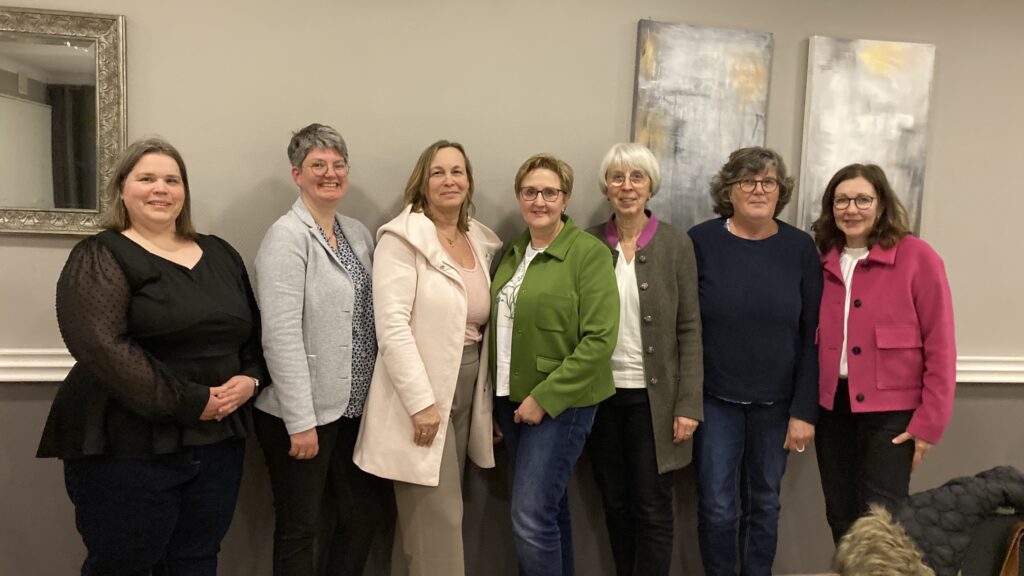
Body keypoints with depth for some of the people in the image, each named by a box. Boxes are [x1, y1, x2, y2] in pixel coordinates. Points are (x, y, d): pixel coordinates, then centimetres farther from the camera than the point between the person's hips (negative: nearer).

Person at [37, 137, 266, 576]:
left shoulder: (220, 254, 12)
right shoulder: (100, 257, -6)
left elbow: (255, 329, 16)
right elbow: (99, 344, -20)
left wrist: (251, 379, -5)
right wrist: (189, 403, -21)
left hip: (218, 442, 6)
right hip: (128, 448, -5)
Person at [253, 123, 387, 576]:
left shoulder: (359, 233, 10)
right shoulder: (287, 237, -13)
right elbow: (281, 335, -19)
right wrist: (301, 421, -21)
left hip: (352, 406, 7)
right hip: (302, 413, -7)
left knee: (366, 514, 15)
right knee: (299, 528, 9)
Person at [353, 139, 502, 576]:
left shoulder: (482, 242, 11)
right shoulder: (403, 238, -10)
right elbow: (392, 328, -18)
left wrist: (487, 398, 12)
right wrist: (422, 402, -21)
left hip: (467, 394, 7)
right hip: (422, 399, -6)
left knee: (428, 516, 16)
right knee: (439, 518, -1)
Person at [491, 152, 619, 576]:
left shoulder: (590, 252, -11)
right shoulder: (511, 253, 9)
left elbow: (599, 339, -17)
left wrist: (544, 397, -18)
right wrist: (498, 399, 9)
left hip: (560, 402, -6)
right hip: (512, 399, 6)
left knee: (531, 519, -7)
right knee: (548, 507, 17)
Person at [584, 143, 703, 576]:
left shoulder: (676, 245, -2)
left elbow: (689, 330, -4)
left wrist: (689, 403, -9)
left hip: (653, 396, -2)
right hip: (601, 394, 2)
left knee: (652, 508, 3)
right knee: (615, 504, 12)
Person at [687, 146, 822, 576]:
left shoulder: (799, 248, -2)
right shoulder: (701, 241, -6)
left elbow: (812, 336, -1)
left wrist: (805, 410, -5)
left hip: (776, 402, 2)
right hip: (715, 399, -1)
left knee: (764, 504, 14)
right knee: (716, 507, 4)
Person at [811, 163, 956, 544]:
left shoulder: (916, 258, -9)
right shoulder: (824, 261, 6)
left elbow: (940, 345, -9)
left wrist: (929, 421, -10)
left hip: (891, 410, -4)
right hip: (832, 406, 5)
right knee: (840, 519, 14)